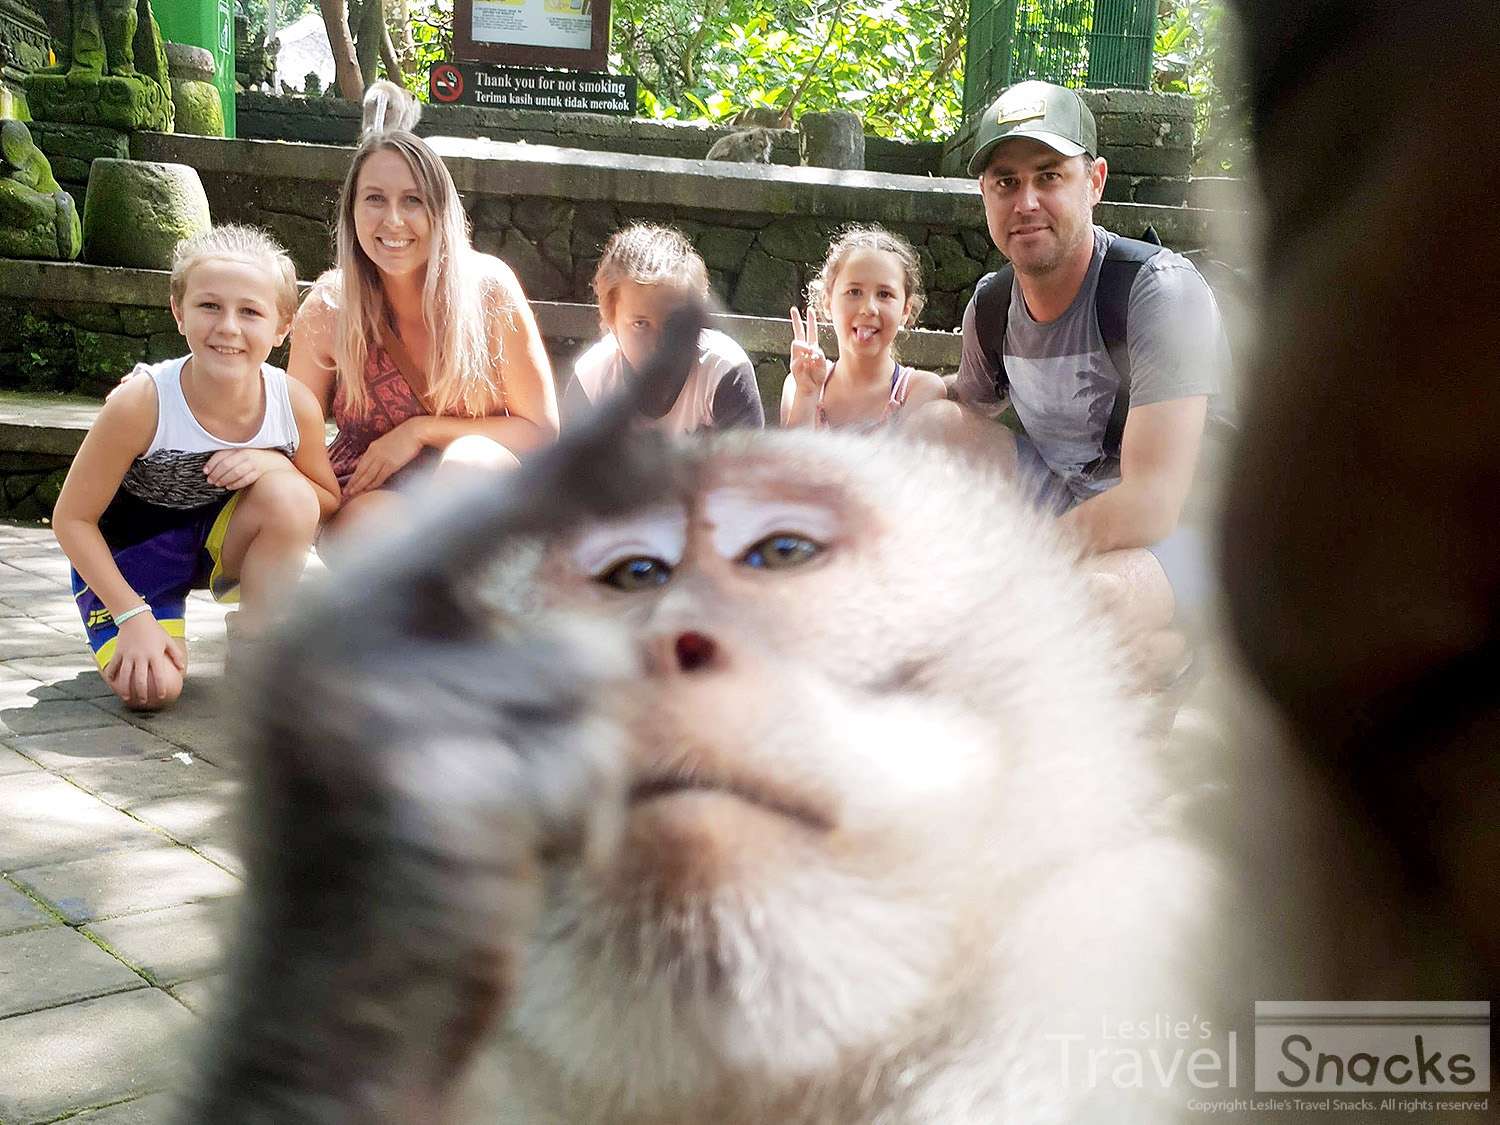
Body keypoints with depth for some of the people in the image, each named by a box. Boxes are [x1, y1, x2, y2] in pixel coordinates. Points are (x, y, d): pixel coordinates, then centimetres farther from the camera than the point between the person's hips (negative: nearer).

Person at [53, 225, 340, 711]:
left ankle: (254, 646, -10)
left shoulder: (297, 404, -21)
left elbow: (327, 504, -5)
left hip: (223, 537, 2)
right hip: (130, 546, -2)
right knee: (150, 688, -23)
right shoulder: (140, 403, -28)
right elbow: (72, 518, -17)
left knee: (289, 495, -30)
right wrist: (133, 616, -23)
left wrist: (269, 463, -26)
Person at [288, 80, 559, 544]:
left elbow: (542, 429, -9)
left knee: (470, 457, -33)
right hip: (368, 496, 0)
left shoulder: (489, 288, -15)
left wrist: (420, 430, -17)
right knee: (373, 523, -34)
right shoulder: (327, 308, -12)